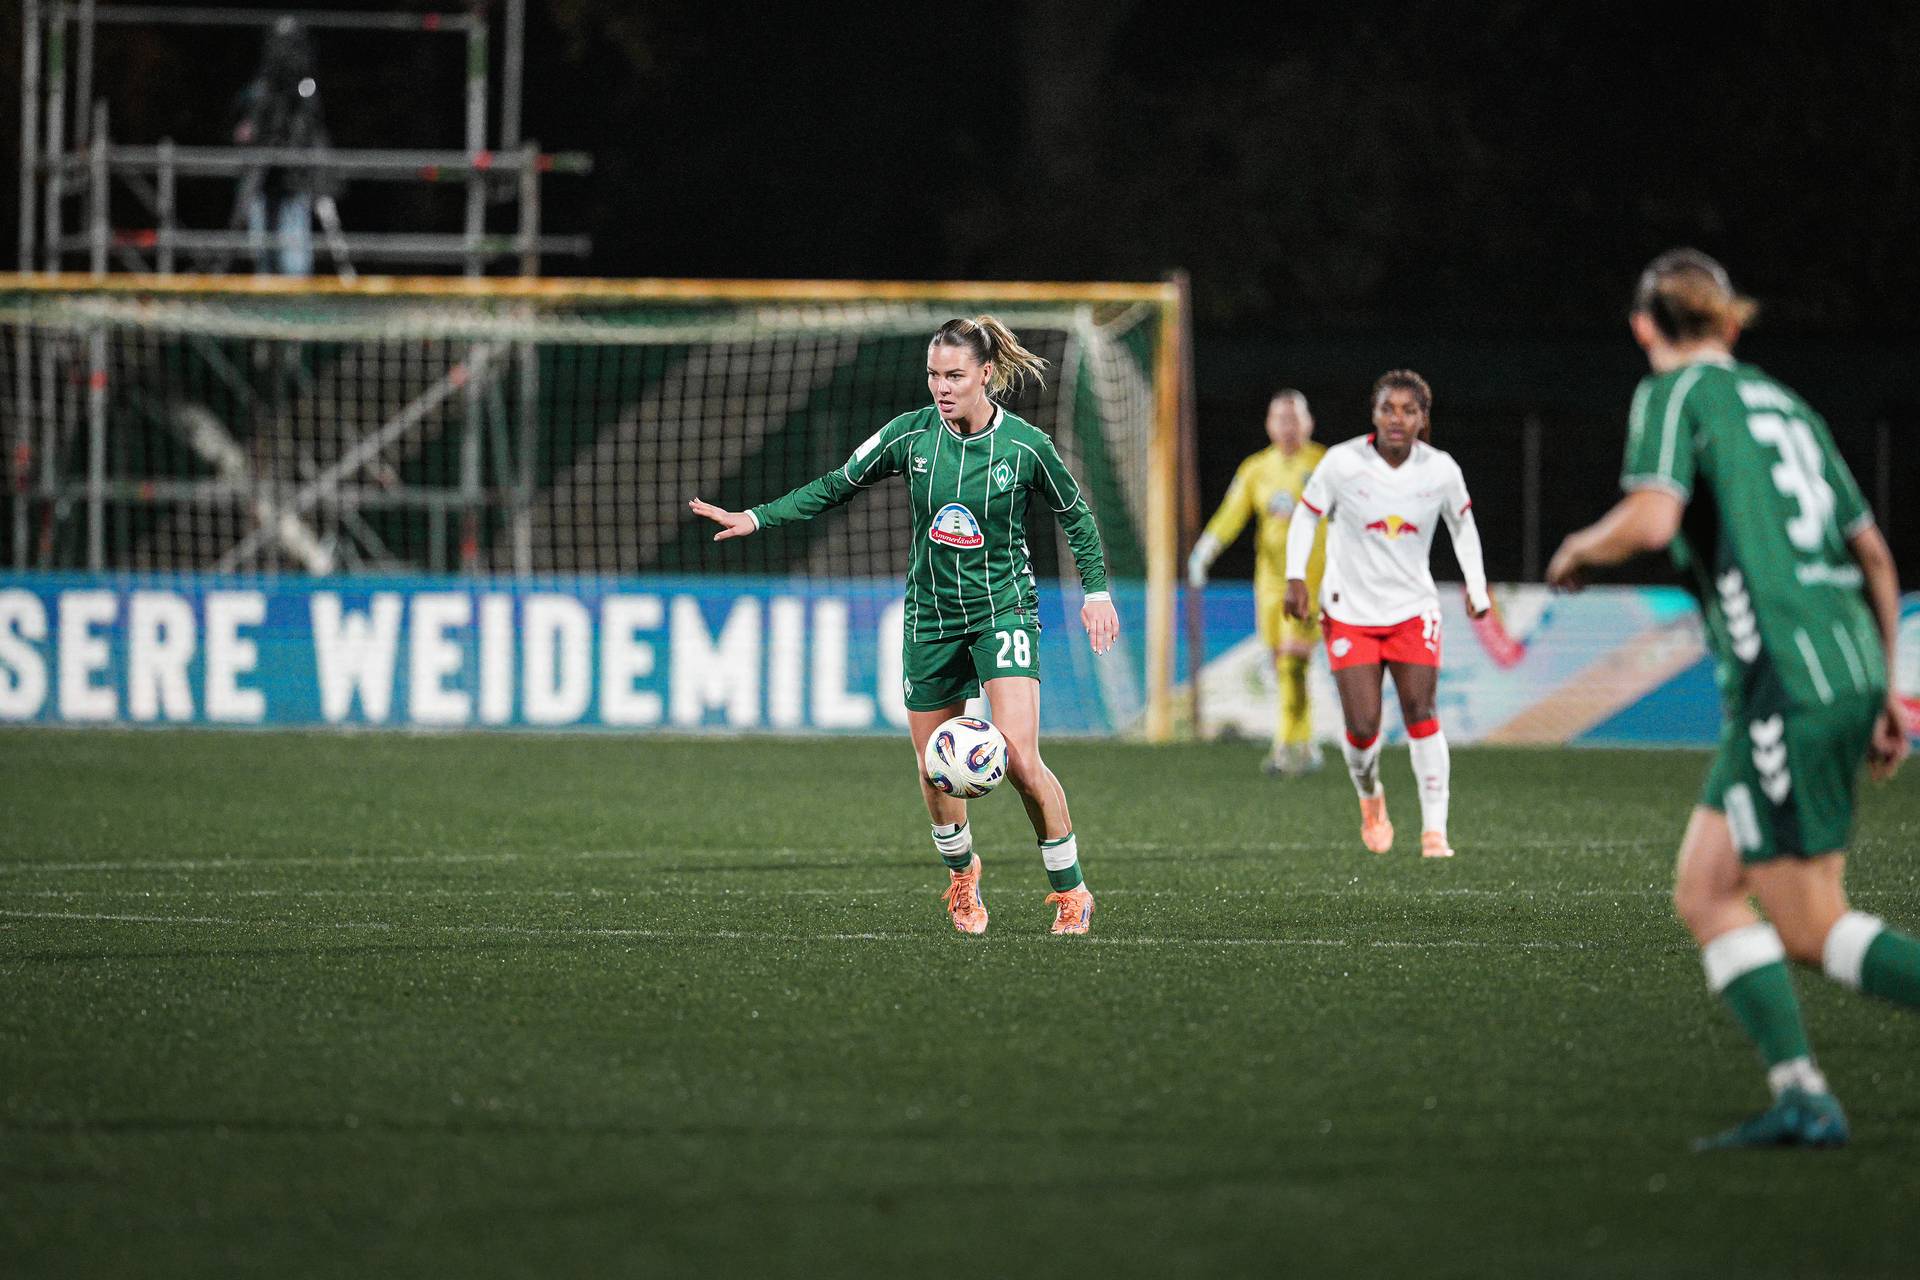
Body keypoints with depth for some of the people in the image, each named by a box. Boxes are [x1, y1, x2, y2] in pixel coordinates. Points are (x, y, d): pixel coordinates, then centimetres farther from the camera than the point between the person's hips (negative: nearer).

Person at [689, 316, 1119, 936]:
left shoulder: (1025, 445, -11)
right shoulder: (911, 434, -6)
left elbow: (1074, 513, 6)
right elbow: (836, 485, 4)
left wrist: (1096, 590, 2)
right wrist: (756, 518, -3)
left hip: (1003, 610, -3)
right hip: (931, 616, 3)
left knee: (1021, 761, -18)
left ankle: (1070, 891, 0)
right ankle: (961, 874, 37)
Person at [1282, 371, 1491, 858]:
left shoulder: (1440, 470, -7)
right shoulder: (1342, 462, -13)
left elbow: (1462, 524, 11)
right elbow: (1306, 516, -1)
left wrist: (1476, 585, 6)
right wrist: (1296, 577, -11)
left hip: (1412, 608, 1)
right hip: (1349, 611, -1)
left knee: (1421, 715, -10)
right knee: (1363, 727, -7)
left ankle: (1435, 831, -4)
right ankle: (1370, 797, 26)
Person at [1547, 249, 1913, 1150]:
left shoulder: (1676, 393, 0)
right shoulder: (1786, 406, 22)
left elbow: (1651, 519, -18)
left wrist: (1580, 551, 3)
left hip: (1784, 684, -8)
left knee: (1813, 931, -4)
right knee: (1703, 891, 10)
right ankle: (1799, 1096, -1)